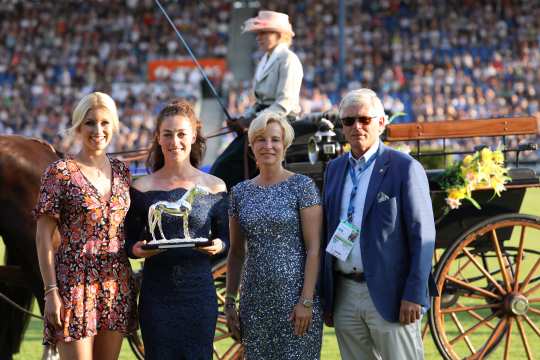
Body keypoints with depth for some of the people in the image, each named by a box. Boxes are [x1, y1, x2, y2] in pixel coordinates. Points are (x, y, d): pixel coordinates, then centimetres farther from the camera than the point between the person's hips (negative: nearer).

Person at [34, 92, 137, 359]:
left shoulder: (122, 172, 10)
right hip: (76, 283, -5)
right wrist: (51, 291, -12)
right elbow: (44, 237, -7)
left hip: (117, 284, 5)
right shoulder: (60, 172, -5)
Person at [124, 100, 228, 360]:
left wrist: (217, 245, -12)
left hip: (199, 292, 0)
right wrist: (138, 249, -14)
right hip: (156, 294, 0)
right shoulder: (142, 188, 4)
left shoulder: (214, 187, 4)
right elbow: (129, 242, 7)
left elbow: (224, 237, 10)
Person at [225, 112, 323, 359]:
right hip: (255, 300, 4)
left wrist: (306, 301, -14)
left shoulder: (302, 186, -3)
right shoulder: (240, 192, 9)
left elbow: (314, 248, -8)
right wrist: (230, 301, 9)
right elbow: (236, 252, 14)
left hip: (294, 297, -4)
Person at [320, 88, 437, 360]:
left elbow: (422, 235, -7)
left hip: (390, 296, -5)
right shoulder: (334, 169, 14)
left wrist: (414, 295, -14)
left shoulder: (405, 168, -4)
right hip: (344, 295, 5)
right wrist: (325, 297, 13)